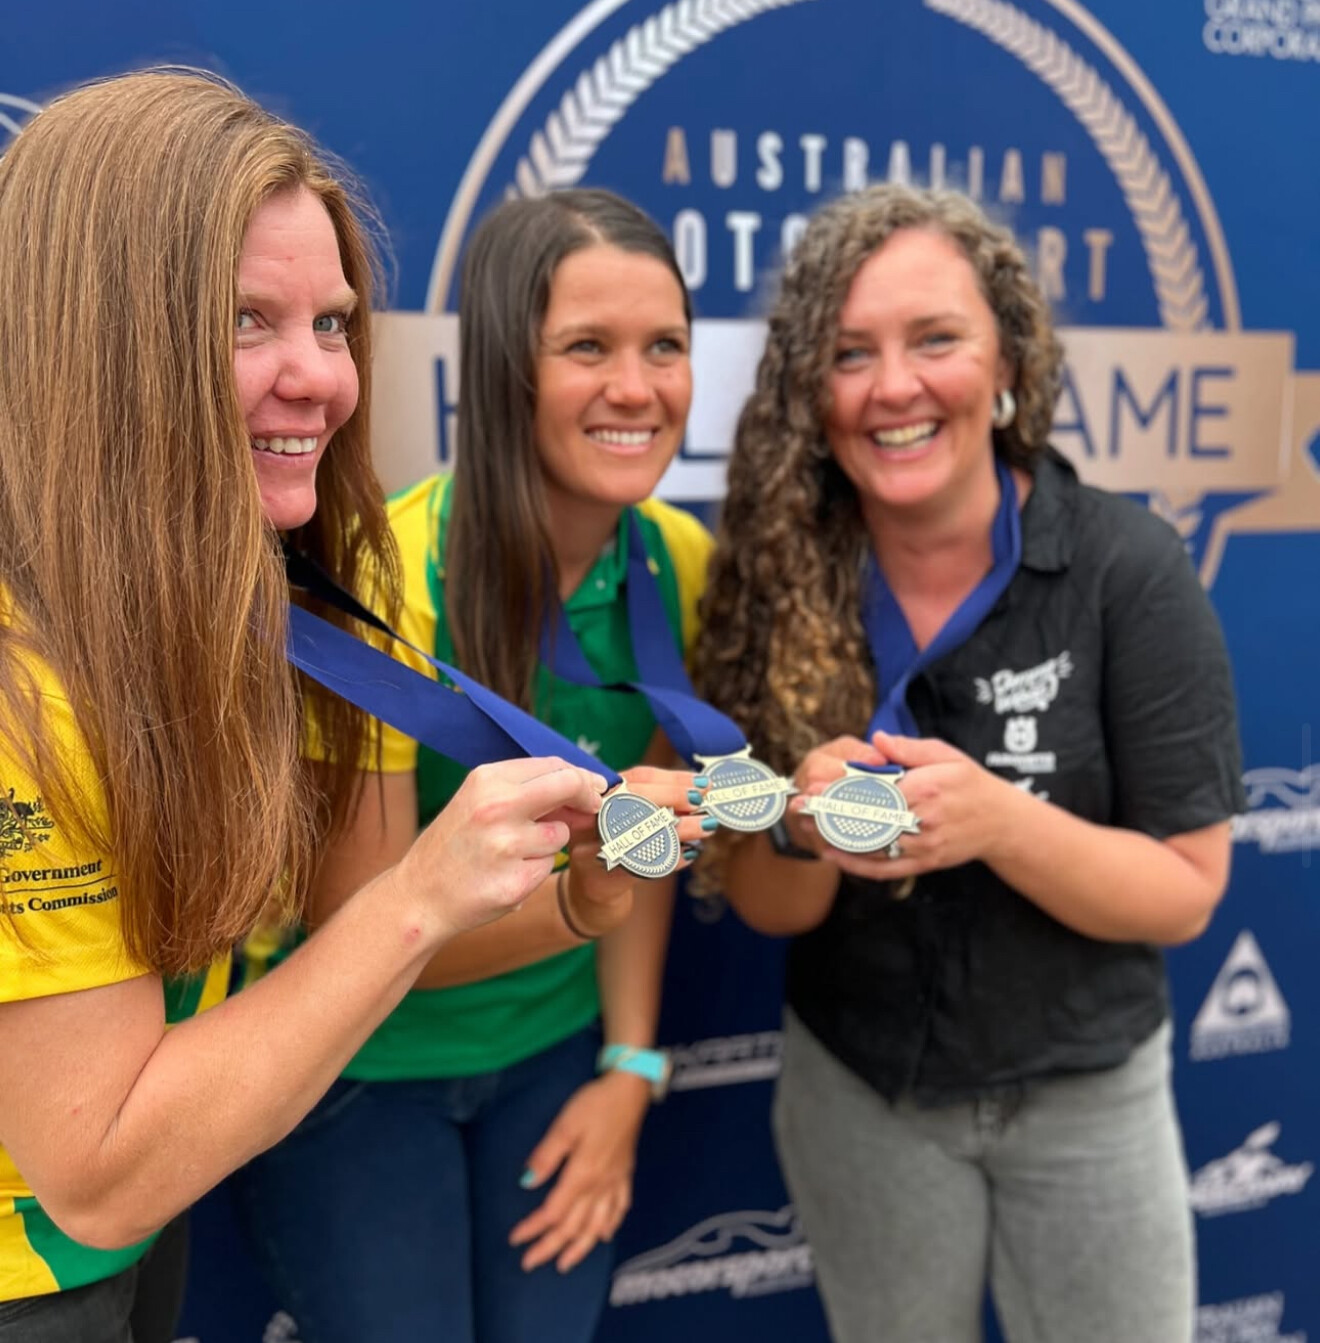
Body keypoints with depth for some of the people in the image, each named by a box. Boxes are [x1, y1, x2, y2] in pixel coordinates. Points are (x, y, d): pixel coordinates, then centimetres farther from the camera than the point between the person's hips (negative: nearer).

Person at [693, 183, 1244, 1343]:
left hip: (1087, 1094, -1)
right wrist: (807, 833, -30)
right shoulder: (777, 582, -14)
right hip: (857, 1094, 2)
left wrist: (995, 818, -31)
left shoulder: (1128, 568, -19)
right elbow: (766, 907, -7)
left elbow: (1186, 892, -13)